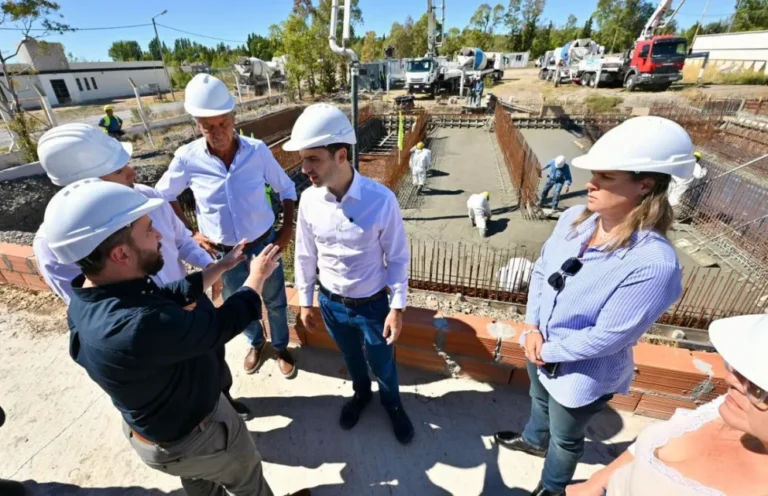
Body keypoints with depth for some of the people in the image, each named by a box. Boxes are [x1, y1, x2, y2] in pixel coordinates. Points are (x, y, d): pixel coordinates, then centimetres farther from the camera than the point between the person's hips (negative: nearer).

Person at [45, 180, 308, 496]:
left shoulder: (89, 298, -16)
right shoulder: (140, 327, -45)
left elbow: (176, 294, -3)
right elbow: (224, 322, -31)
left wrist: (223, 265, 2)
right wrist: (258, 275, -14)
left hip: (152, 423, 7)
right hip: (191, 437, -7)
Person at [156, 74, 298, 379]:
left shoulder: (257, 151, -15)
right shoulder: (187, 158, -14)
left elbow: (286, 188, -2)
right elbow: (164, 196, 4)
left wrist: (287, 230, -7)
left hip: (264, 244, -1)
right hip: (222, 252, 1)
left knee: (275, 301, 18)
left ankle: (281, 347, 45)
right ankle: (256, 343, 52)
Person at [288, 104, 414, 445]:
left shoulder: (381, 199, -24)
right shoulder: (309, 200, -14)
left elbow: (397, 257, -13)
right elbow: (305, 255, -1)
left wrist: (397, 307, -10)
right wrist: (305, 301, 7)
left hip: (372, 304, -2)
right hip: (331, 303, 3)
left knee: (383, 364, 21)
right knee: (351, 358, 28)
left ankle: (393, 404, 55)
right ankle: (361, 394, 61)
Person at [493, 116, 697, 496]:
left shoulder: (654, 264, -33)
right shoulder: (575, 218, -13)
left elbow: (606, 338, -27)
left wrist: (547, 351, -15)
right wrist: (532, 328, -11)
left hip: (582, 375, -6)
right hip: (541, 350, 6)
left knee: (565, 438, 25)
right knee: (539, 402, 35)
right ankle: (533, 440, 68)